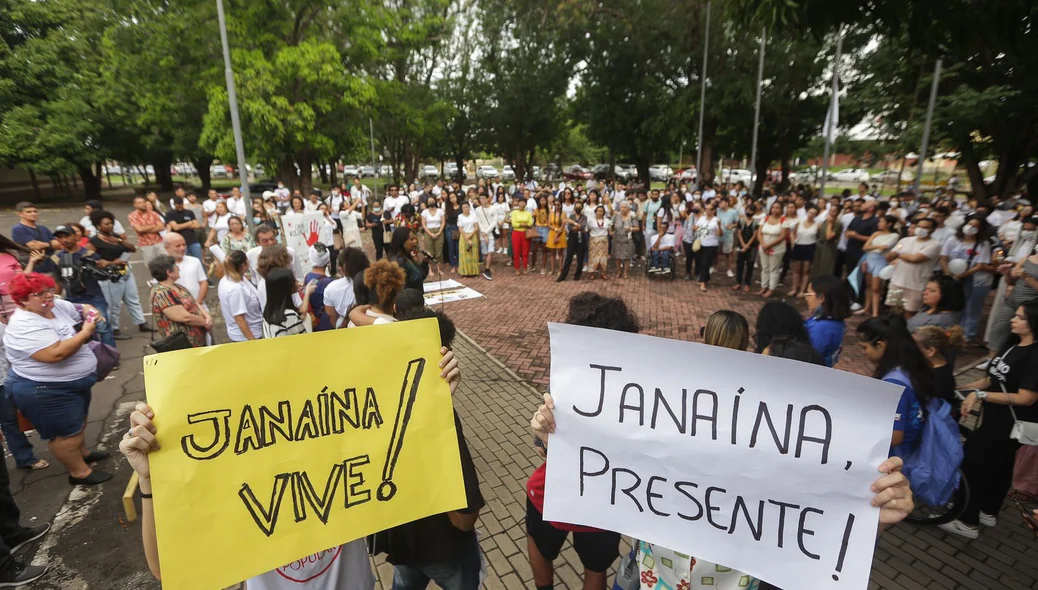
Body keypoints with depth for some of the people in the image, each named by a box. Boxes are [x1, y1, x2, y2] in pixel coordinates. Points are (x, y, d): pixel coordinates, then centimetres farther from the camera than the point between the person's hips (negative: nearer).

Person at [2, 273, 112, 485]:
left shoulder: (57, 306, -1)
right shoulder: (24, 326, -27)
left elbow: (81, 309, 13)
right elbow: (55, 354, -37)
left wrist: (92, 314, -10)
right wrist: (85, 333, -29)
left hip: (74, 381, 9)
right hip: (45, 390, -9)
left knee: (77, 422, 26)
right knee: (66, 432, 5)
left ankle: (82, 453, 46)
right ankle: (79, 472, 19)